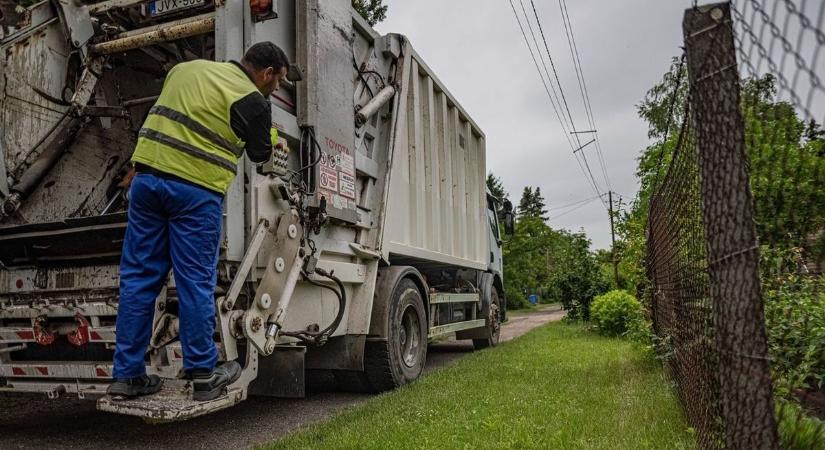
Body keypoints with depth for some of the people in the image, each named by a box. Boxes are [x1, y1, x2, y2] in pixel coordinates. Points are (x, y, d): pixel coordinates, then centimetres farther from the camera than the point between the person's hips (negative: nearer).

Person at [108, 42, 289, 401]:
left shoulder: (187, 68, 18)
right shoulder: (252, 100, -2)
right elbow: (260, 153, 8)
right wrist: (270, 133, 27)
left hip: (148, 175, 6)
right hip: (196, 190, -6)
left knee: (138, 277, 8)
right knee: (196, 283, 1)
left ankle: (127, 375, 15)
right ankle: (203, 374, 11)